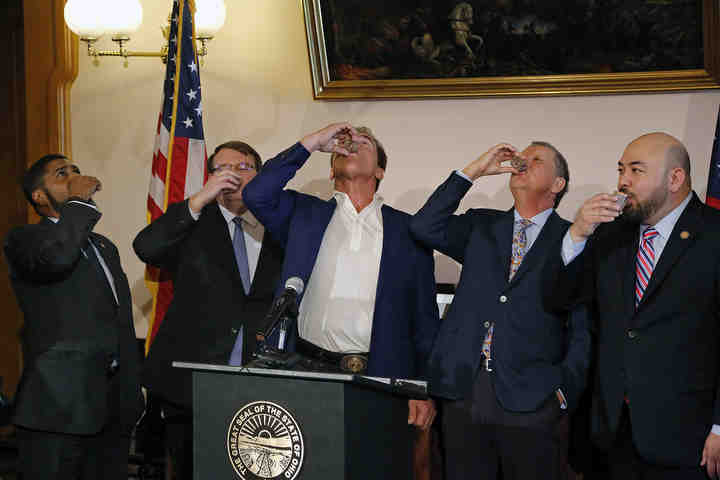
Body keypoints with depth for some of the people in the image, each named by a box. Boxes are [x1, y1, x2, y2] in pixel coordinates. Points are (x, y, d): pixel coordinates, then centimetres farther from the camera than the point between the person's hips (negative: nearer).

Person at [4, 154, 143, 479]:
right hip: (59, 407, -7)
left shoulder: (103, 246, 24)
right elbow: (55, 257, -27)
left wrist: (133, 392, 19)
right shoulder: (23, 240, -1)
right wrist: (79, 202, -12)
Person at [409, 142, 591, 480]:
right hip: (464, 392, 3)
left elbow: (583, 331, 2)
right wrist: (473, 171, 0)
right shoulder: (481, 226, 16)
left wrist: (565, 390, -9)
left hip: (533, 402, -2)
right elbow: (424, 228, -1)